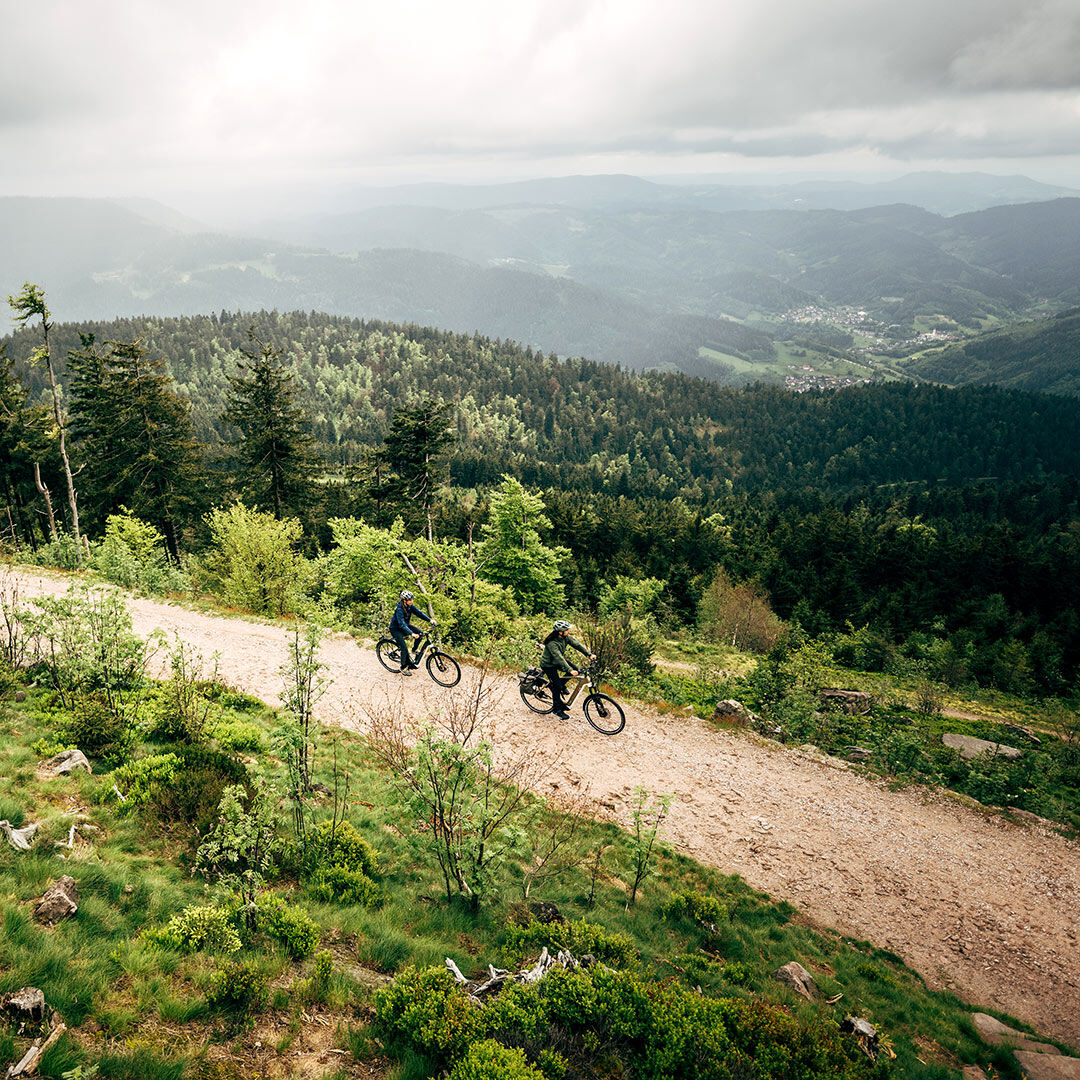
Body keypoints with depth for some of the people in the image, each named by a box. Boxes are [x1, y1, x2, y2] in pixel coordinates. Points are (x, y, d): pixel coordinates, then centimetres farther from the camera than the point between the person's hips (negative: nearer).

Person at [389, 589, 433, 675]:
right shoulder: (399, 610, -32)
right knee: (404, 647, -17)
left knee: (420, 633, -13)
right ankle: (404, 668, 0)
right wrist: (412, 634, -51)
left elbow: (418, 612, -12)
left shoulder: (409, 606, -10)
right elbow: (402, 624, -40)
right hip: (395, 629, -7)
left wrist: (430, 620, -24)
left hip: (405, 625, 7)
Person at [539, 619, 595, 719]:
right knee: (557, 686, -9)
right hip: (548, 665, -7)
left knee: (575, 670, -8)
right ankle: (557, 709, 9)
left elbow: (577, 644, -12)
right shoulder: (552, 643, -34)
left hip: (558, 661, 7)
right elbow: (559, 658, -41)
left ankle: (561, 684, 16)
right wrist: (570, 670, -48)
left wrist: (589, 654, -21)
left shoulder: (565, 637, -11)